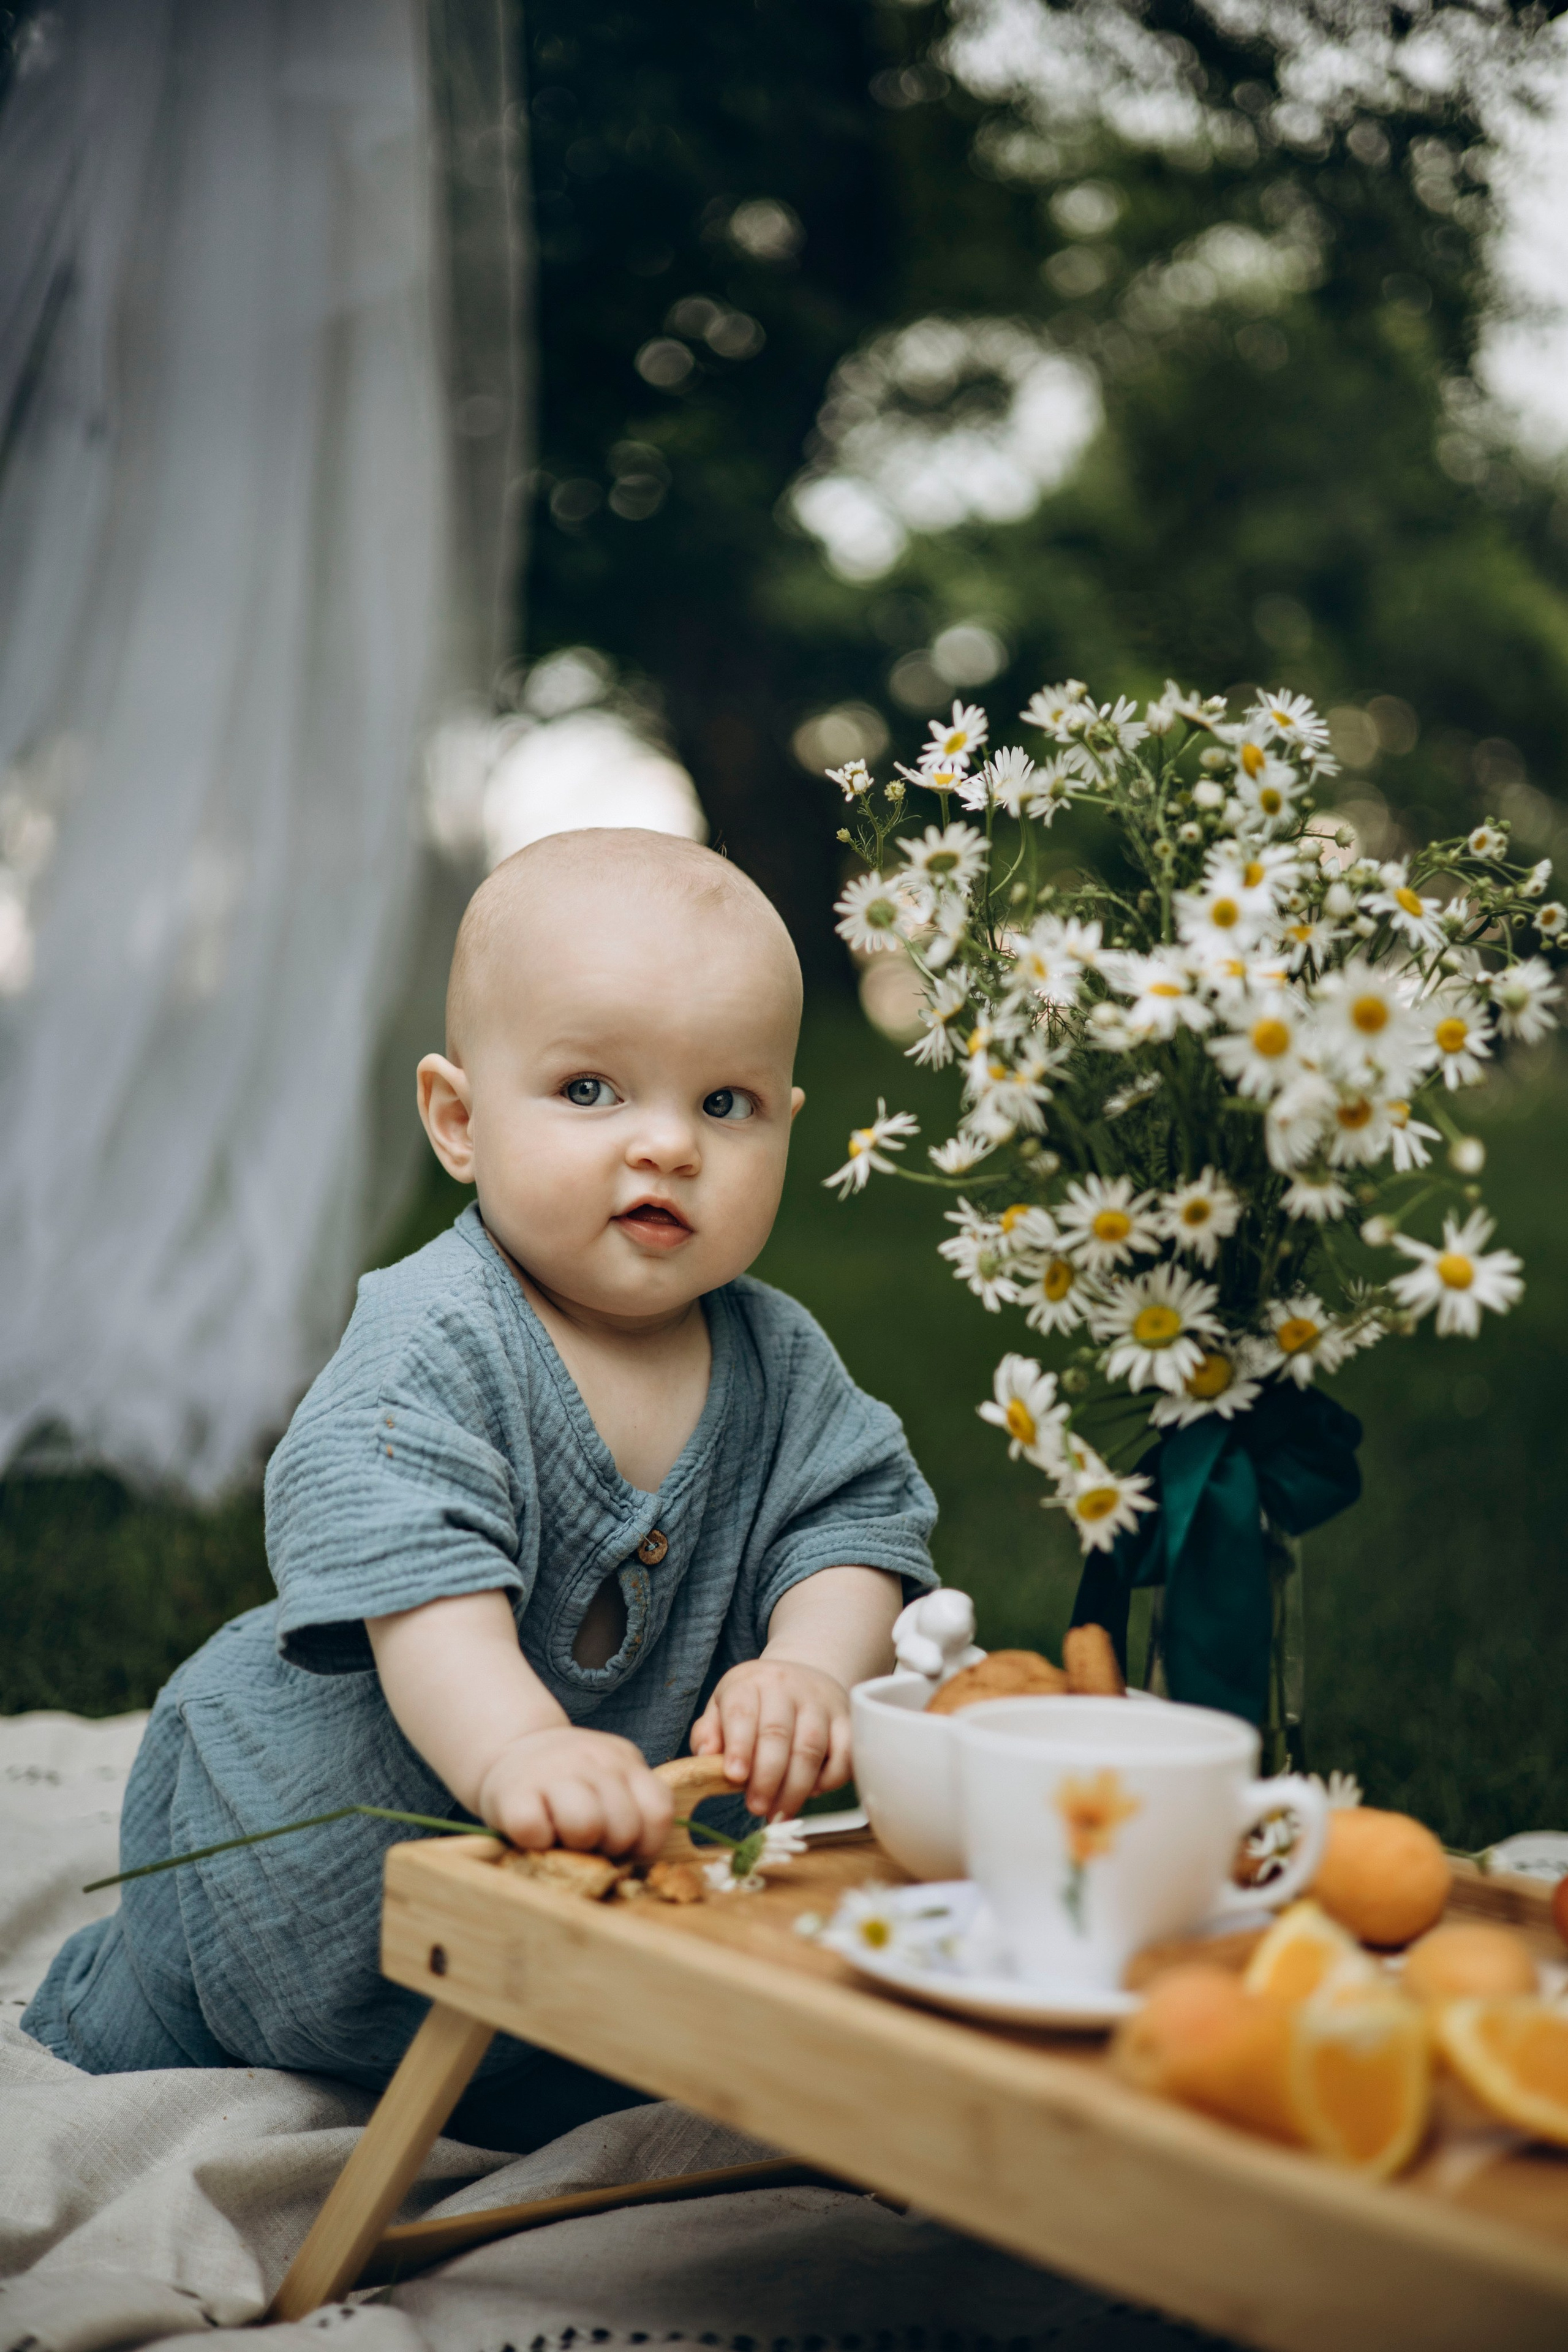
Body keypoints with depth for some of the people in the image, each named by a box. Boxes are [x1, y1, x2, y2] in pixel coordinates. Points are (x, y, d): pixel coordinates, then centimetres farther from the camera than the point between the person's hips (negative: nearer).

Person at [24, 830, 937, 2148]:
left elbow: (856, 1524, -13)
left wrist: (809, 1669, -35)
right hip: (322, 1834, -4)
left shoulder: (780, 1364, -8)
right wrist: (514, 1749, -57)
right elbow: (413, 1580, -40)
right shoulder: (430, 1349, -28)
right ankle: (90, 2017, 45)